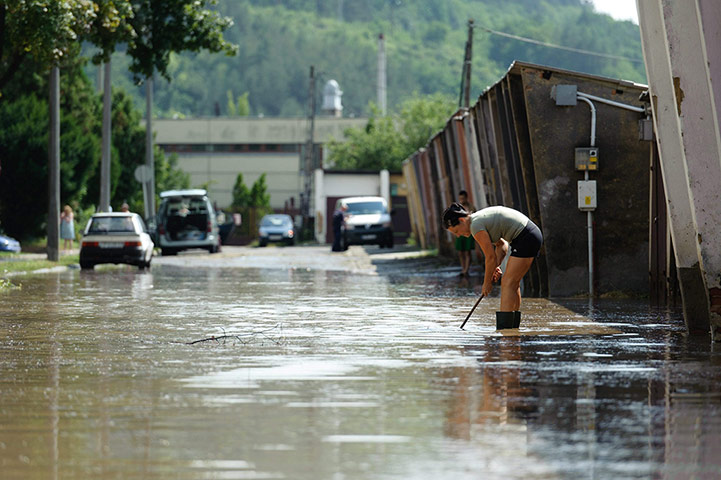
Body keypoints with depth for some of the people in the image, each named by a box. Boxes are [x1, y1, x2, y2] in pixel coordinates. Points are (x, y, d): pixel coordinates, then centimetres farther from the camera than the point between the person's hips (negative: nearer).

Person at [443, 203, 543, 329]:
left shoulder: (476, 226, -15)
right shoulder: (479, 219, 15)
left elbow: (491, 257, -12)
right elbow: (502, 245, 21)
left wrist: (487, 283, 1)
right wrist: (496, 266, 6)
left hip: (526, 238, -10)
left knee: (508, 284, -11)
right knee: (512, 283, 12)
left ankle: (504, 331, -16)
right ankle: (513, 329, 14)